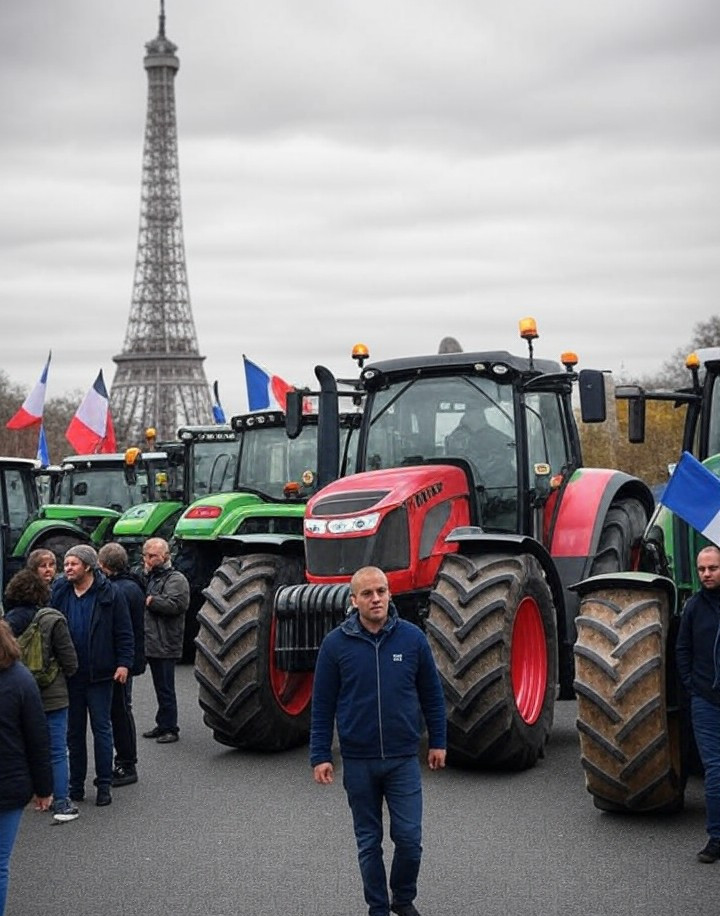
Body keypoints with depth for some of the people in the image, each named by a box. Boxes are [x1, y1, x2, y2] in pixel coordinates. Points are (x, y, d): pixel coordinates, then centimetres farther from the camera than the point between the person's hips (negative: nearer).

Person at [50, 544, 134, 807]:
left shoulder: (109, 594, -6)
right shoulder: (59, 593, 3)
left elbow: (124, 632, -4)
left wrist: (124, 663, -11)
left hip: (99, 675, -4)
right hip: (68, 674, 4)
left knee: (101, 729, 3)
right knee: (74, 731, 12)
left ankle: (104, 785, 10)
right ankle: (76, 785, 20)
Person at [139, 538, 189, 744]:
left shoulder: (176, 579, -9)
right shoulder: (149, 577, 18)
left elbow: (175, 604, -23)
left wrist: (149, 601, -17)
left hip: (165, 645, -8)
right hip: (151, 642, 8)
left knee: (165, 688, -3)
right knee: (160, 688, 16)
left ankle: (169, 728, 4)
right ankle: (162, 726, 23)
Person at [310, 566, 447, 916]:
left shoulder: (412, 637, -4)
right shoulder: (335, 644, -6)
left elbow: (431, 694, 6)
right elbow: (323, 705, -1)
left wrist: (437, 742, 7)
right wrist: (320, 756, -4)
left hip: (403, 759, 0)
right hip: (358, 761, 0)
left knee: (409, 838, -1)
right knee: (369, 842, 10)